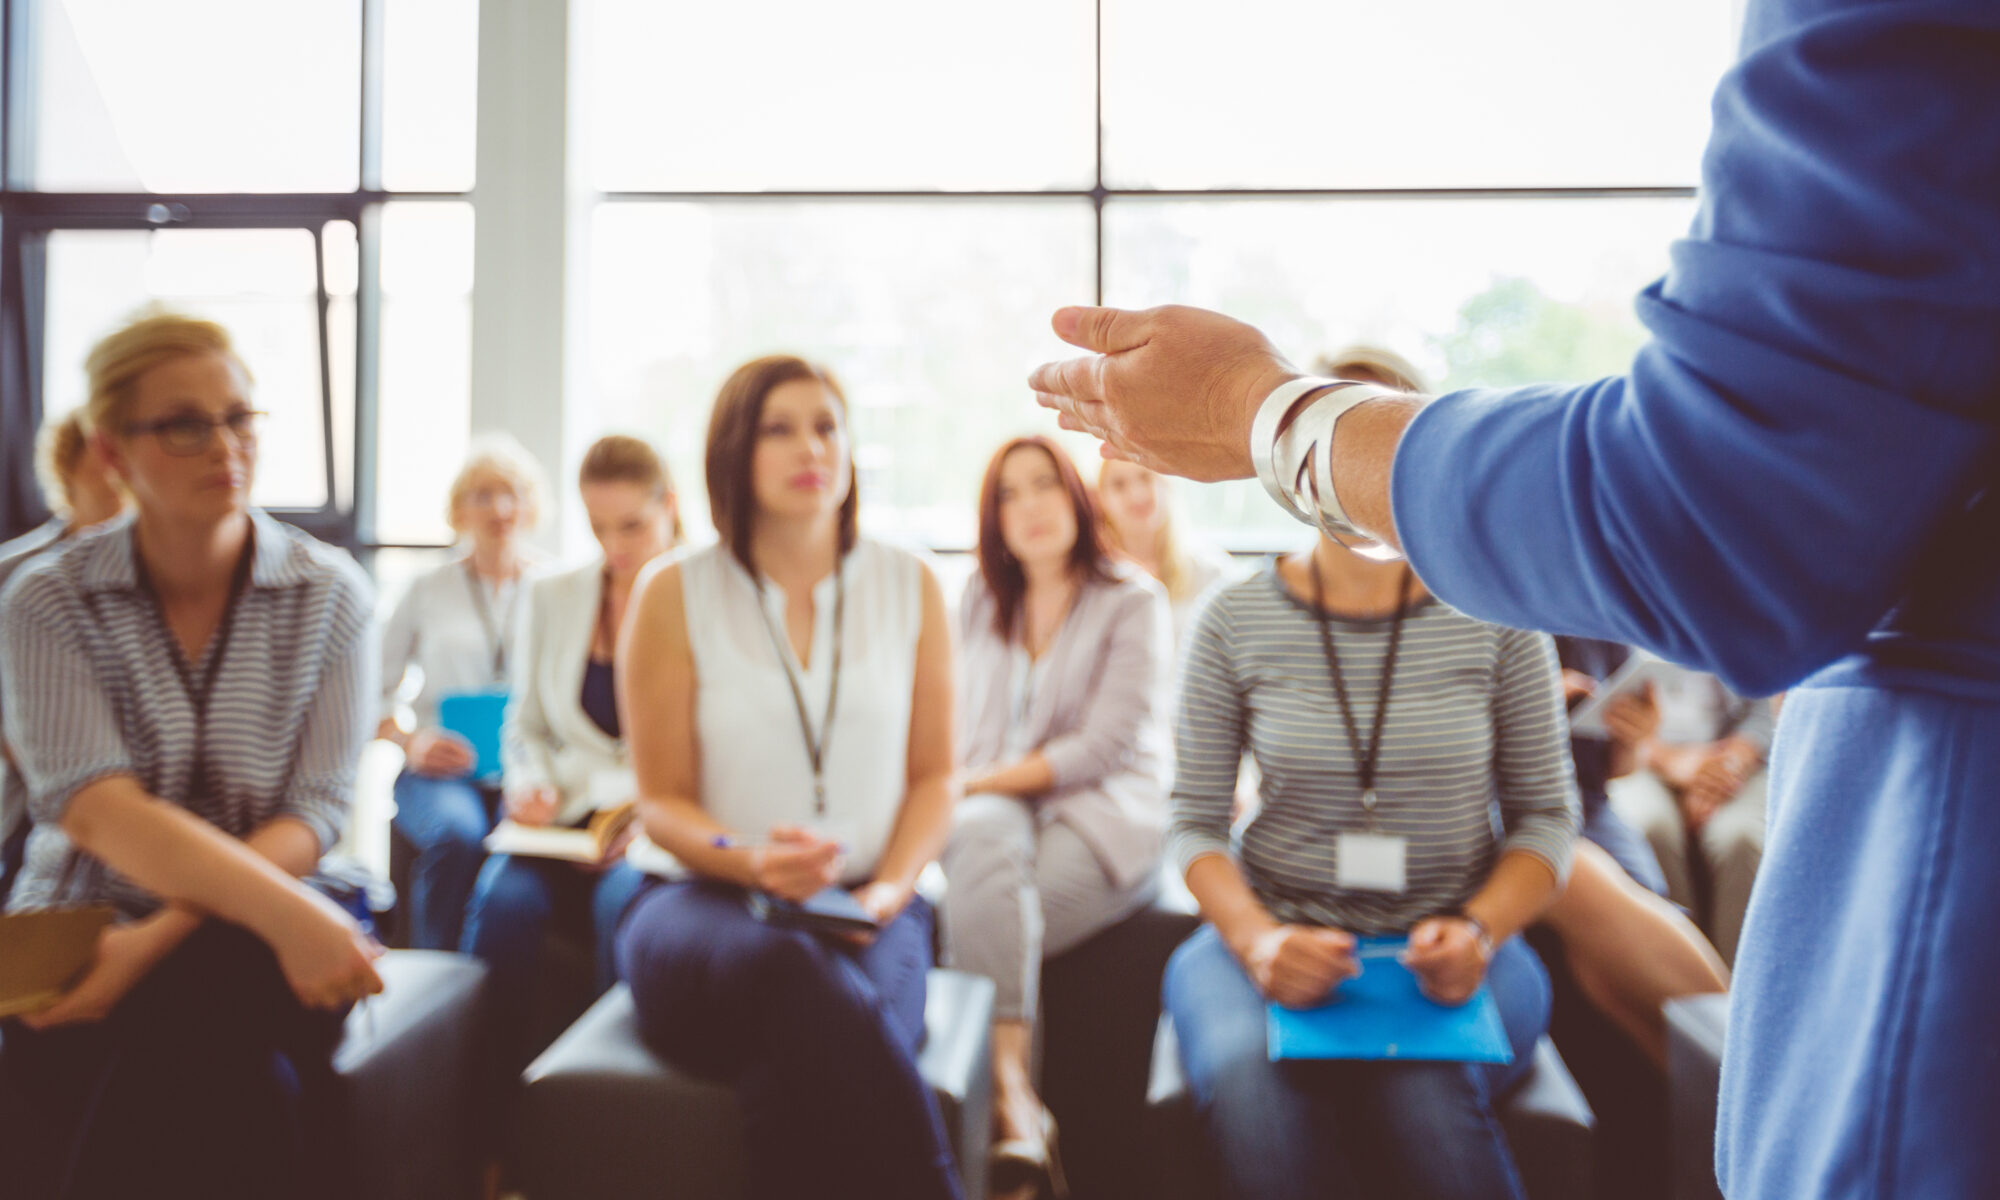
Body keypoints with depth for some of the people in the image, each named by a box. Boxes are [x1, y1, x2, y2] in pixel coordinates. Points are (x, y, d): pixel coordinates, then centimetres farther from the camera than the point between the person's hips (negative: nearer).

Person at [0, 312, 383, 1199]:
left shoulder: (330, 594, -1)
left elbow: (312, 814, -7)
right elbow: (97, 810, -16)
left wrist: (159, 938, -21)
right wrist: (286, 912, -30)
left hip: (251, 938, 1)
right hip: (83, 922, 0)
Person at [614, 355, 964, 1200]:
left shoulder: (910, 587, 9)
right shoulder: (673, 596, 3)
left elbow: (933, 776, 12)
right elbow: (663, 801, 4)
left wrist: (889, 888, -6)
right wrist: (751, 861, -16)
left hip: (865, 913, 1)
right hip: (707, 901, 0)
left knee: (802, 1059, -35)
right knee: (796, 976, -37)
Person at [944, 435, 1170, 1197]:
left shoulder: (1133, 603, 3)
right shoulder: (978, 603, 19)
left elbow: (1106, 746, -7)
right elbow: (964, 733, 15)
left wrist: (986, 781, -12)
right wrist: (958, 790, -8)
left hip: (1104, 817, -3)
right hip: (994, 803, 3)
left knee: (980, 917, -32)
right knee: (986, 847, -35)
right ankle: (1015, 1101, -43)